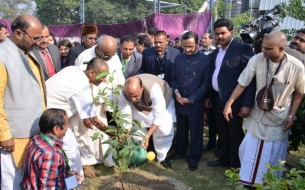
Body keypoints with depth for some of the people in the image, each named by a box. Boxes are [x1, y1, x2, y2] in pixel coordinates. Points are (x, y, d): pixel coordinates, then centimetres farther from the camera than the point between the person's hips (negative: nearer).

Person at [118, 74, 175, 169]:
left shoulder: (154, 89, -45)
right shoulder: (123, 94, -35)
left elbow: (159, 115, -42)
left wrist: (147, 136, -46)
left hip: (162, 101, -2)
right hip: (139, 107, 3)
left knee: (165, 130, -9)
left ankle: (162, 157, 15)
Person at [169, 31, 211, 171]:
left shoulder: (205, 60, -9)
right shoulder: (178, 58, 5)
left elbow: (206, 83, -10)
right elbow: (173, 78, 11)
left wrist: (191, 99, -14)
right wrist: (176, 91, -9)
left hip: (196, 104, -4)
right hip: (179, 103, 4)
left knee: (195, 132, 9)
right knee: (181, 130, 18)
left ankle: (194, 157, 26)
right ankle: (180, 152, 37)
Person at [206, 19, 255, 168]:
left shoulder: (243, 49, -13)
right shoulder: (215, 53, 12)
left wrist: (247, 104, -22)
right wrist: (209, 96, 16)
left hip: (233, 101, -7)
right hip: (217, 100, 7)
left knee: (235, 135, 7)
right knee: (222, 133, 19)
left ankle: (236, 165, 24)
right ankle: (224, 159, 36)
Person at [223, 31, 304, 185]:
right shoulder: (257, 60, -18)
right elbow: (242, 83, -10)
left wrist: (291, 116, -5)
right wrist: (229, 104, -11)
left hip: (279, 120, -2)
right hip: (258, 115, 2)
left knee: (274, 156, 11)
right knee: (248, 151, 14)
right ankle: (248, 180, 38)